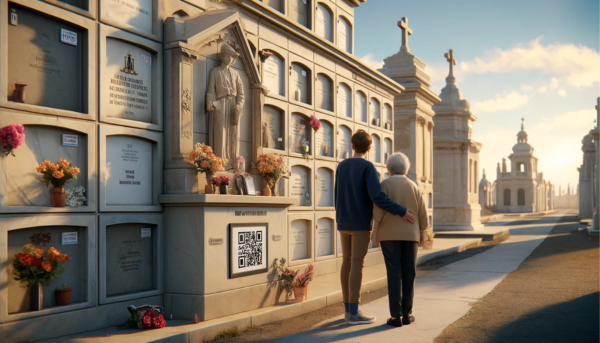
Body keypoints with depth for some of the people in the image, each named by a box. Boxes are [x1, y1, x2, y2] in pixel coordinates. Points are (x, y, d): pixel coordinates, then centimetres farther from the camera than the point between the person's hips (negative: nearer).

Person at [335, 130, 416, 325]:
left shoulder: (341, 167, 8)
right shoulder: (368, 167, -11)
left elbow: (337, 198, 12)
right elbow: (377, 197, -22)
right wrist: (401, 212, -17)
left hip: (344, 225, 6)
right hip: (361, 225, -6)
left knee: (347, 262, 8)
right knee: (357, 264, -6)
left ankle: (349, 309, 11)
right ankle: (354, 312, -5)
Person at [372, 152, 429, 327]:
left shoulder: (384, 185, -5)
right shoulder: (413, 187, 4)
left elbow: (378, 212, -12)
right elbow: (422, 213, 4)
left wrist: (375, 235, -7)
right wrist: (422, 233, 15)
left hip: (390, 234, -2)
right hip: (409, 235, 2)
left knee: (394, 273, -2)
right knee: (408, 273, 8)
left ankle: (396, 316, -4)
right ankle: (407, 313, 10)